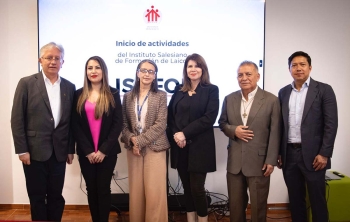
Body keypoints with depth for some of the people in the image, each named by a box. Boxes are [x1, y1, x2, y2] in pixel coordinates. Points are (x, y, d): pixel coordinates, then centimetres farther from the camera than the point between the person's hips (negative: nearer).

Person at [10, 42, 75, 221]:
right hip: (35, 151, -2)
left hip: (59, 152, 3)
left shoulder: (69, 87, 6)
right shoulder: (26, 83, -3)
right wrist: (22, 150, -9)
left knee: (56, 196, 13)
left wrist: (70, 149, 5)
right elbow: (17, 119, -5)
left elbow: (71, 121, 7)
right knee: (37, 197, 10)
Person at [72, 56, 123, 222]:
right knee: (91, 189, 10)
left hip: (107, 151, -1)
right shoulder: (79, 95, 5)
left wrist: (104, 149, -11)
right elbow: (76, 125, 1)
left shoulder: (113, 94, 1)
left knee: (103, 189, 4)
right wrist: (88, 151, -8)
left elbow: (118, 123, -4)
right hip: (86, 153, 2)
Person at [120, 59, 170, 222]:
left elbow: (160, 124, -9)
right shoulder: (128, 96, 9)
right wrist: (131, 139, -11)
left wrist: (140, 141, -14)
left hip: (154, 148, -3)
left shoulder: (161, 96, -1)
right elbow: (124, 124, 8)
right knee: (136, 190, 9)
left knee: (154, 191, -1)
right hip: (133, 148, 3)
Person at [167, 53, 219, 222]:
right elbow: (170, 115, 8)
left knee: (197, 188, -1)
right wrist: (175, 135, -9)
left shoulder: (211, 90, 0)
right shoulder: (179, 90, 12)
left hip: (199, 146, -4)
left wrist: (185, 133, -15)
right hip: (180, 146, 4)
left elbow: (209, 118, -11)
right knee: (187, 188, 11)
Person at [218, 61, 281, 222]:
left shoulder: (271, 100, -5)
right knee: (235, 204, 16)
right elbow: (222, 123, 12)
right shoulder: (229, 99, 5)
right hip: (234, 161, 3)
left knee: (258, 205, 12)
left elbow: (274, 133, -6)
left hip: (259, 161, -3)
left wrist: (271, 160, -10)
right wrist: (233, 130, -11)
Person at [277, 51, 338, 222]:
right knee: (295, 199, 13)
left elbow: (331, 124, -7)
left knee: (317, 200, 6)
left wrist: (324, 153, -13)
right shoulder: (283, 92, 9)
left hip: (312, 154, -3)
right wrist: (278, 152, 7)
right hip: (289, 154, 4)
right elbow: (280, 124, 10)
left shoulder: (324, 90, -2)